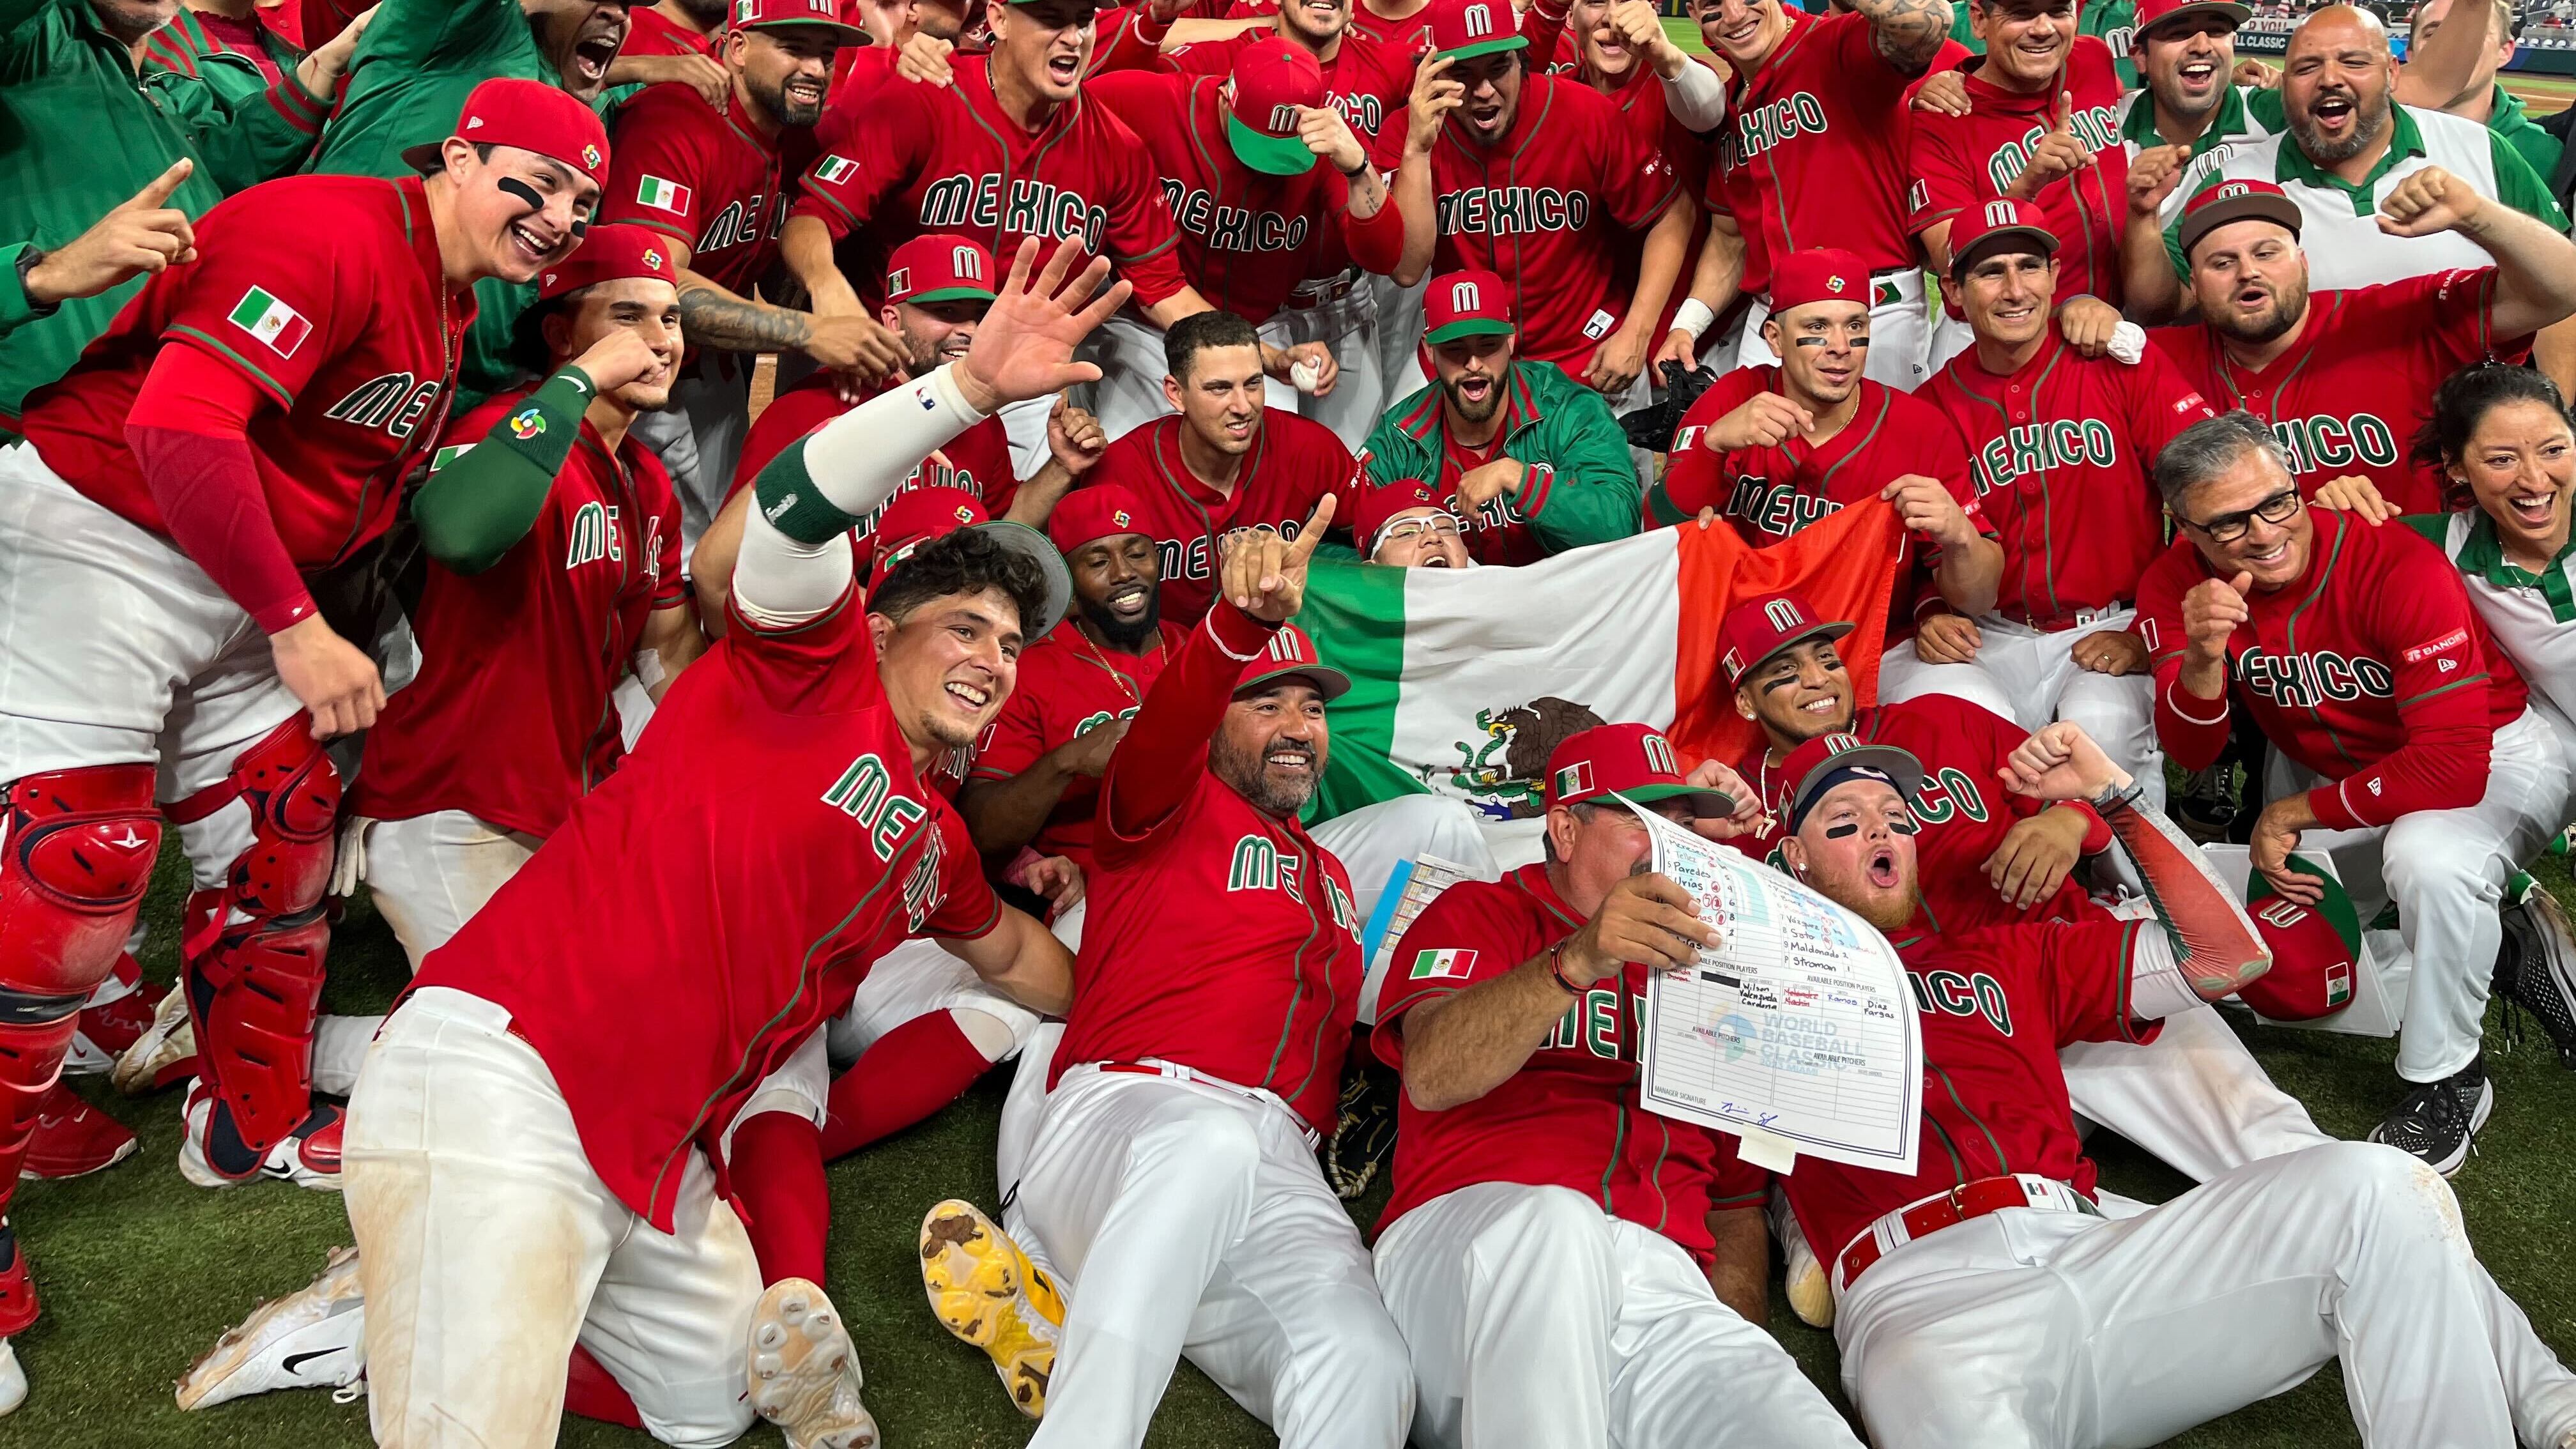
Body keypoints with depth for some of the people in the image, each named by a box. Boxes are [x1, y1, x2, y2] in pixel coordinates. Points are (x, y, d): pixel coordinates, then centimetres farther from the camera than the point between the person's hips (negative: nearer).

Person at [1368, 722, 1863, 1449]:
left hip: (1666, 1289, 2)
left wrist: (1734, 1331, 4)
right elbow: (1431, 1077, -6)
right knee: (1555, 1222, -39)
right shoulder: (1479, 912, 16)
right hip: (1469, 1233, -1)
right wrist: (1577, 963, -21)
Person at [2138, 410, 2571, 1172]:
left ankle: (2445, 1081, -14)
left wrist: (2296, 814, -23)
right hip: (2331, 769, 6)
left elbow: (2455, 766, -32)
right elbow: (2193, 753, -18)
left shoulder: (2401, 569, -30)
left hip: (2492, 755, -5)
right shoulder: (2179, 584, -16)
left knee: (2429, 856, -38)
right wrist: (2201, 656, -38)